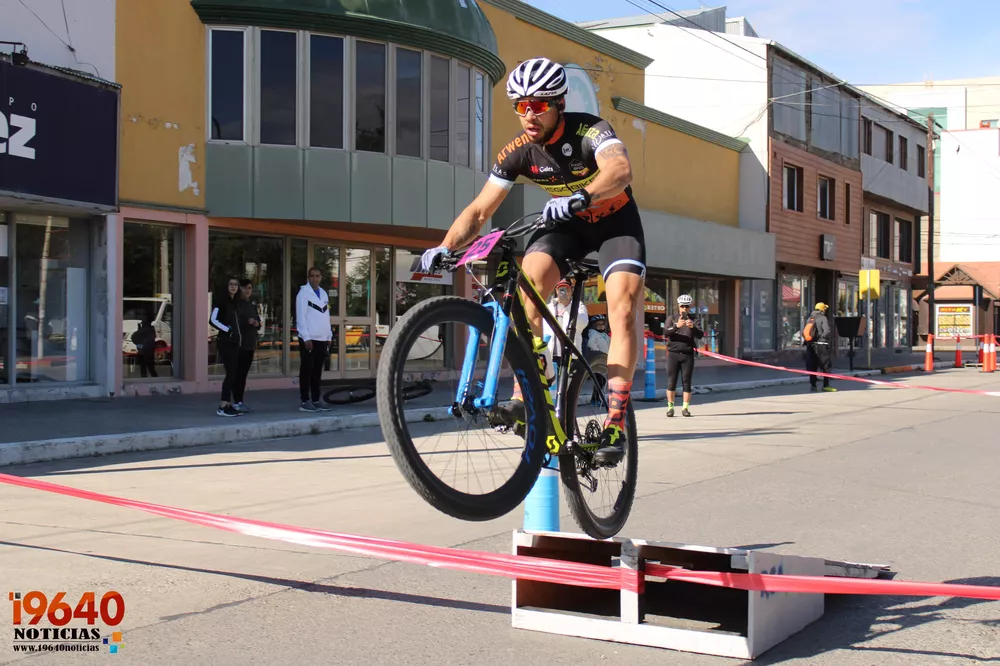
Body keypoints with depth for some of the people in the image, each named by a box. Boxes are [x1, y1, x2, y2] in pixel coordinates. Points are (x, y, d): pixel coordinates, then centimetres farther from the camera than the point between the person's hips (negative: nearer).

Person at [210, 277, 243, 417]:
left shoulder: (236, 302, 16)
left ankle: (228, 405, 12)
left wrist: (238, 334, 12)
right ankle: (222, 407, -14)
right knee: (231, 373, -14)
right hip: (225, 342, -8)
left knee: (235, 373, 7)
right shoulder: (221, 301, -7)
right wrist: (227, 329, -14)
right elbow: (213, 320, -16)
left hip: (235, 342, 8)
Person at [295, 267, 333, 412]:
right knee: (307, 370, -3)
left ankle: (315, 400, 14)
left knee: (317, 371, 9)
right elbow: (300, 317, -11)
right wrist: (306, 338, -16)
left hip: (322, 339, 6)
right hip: (309, 339, -6)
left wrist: (329, 336, 12)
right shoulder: (303, 293, -6)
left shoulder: (324, 294, 15)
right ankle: (304, 401, 0)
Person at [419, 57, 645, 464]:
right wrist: (445, 247, -31)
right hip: (567, 224, 4)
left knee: (622, 311, -21)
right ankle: (527, 392, -18)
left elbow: (620, 170, -48)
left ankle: (615, 424, -18)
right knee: (526, 284, -24)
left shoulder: (589, 131, -28)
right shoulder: (518, 153, -15)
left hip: (616, 221, -3)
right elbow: (480, 210, -15)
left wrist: (579, 197, -67)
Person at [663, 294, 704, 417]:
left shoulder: (693, 321, 10)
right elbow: (666, 332, -7)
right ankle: (670, 407, 7)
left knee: (686, 383, 0)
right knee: (671, 382, -1)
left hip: (688, 355, 0)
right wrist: (676, 326, -26)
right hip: (673, 353, 0)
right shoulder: (671, 319, 10)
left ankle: (685, 407, 7)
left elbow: (700, 335, -6)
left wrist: (692, 327, -26)